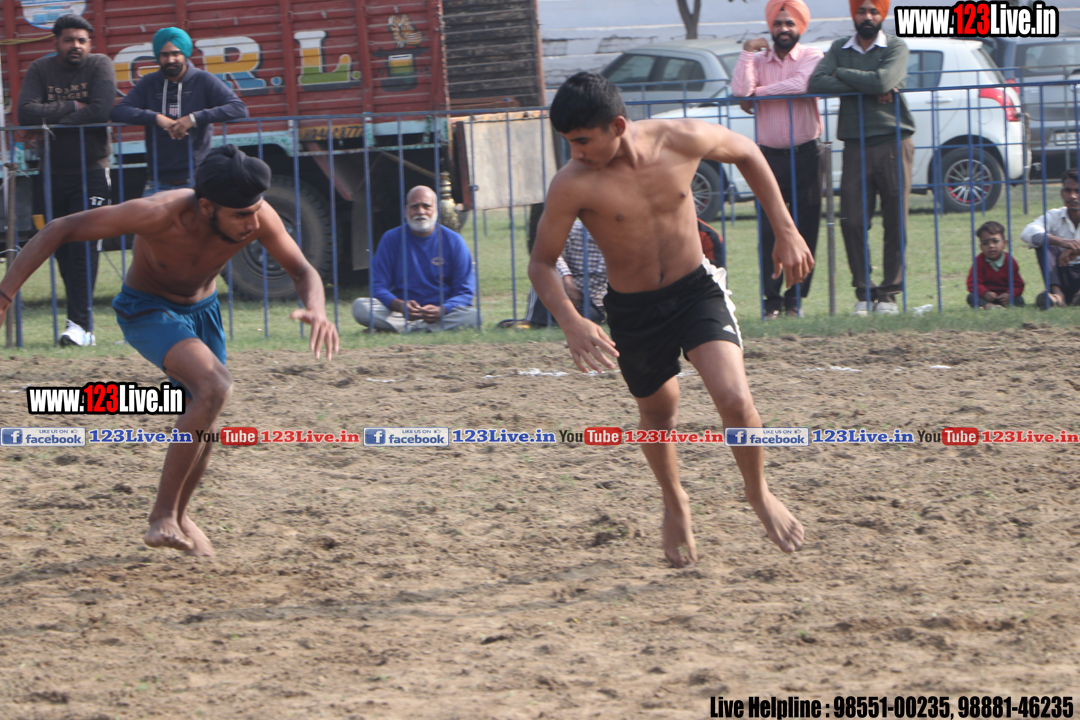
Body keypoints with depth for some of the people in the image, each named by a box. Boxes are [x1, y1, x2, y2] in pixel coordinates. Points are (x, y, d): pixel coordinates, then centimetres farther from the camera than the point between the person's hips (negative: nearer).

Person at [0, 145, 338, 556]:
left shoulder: (258, 218, -26)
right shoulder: (159, 215, -37)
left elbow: (303, 272, -10)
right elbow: (59, 230, -31)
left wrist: (317, 311, -34)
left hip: (202, 308, 6)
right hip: (146, 309, -6)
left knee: (203, 425, 13)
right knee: (214, 386, -29)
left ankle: (178, 516, 42)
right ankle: (162, 518, -21)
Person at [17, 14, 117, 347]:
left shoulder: (100, 66, -3)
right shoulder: (40, 70, 3)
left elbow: (100, 111, -18)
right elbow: (26, 113, -12)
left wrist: (54, 118, -11)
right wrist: (72, 107, -13)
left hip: (91, 171, -3)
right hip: (52, 172, 3)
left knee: (83, 247, -12)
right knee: (62, 250, 5)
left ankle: (81, 323, -16)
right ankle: (80, 315, 14)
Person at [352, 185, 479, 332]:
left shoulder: (454, 241, 2)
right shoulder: (391, 239, 5)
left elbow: (465, 292, -1)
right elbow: (378, 286, 0)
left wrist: (441, 310, -23)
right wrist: (400, 306, -22)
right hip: (400, 313, 1)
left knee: (472, 316, -32)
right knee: (360, 307, -26)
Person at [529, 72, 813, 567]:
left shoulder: (682, 140, -19)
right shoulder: (572, 185, -22)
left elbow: (746, 153, 3)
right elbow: (541, 264, -12)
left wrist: (786, 232, 2)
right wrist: (573, 325, -29)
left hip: (697, 289, 0)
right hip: (632, 309, 0)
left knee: (735, 400, -18)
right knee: (658, 416, 17)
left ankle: (758, 494, 11)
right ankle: (674, 504, 49)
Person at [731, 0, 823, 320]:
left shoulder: (811, 56, 2)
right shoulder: (758, 60, 10)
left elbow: (802, 84, -18)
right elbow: (740, 90, -8)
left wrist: (758, 92, -9)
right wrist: (746, 53, -7)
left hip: (805, 154, -2)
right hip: (769, 155, 2)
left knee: (804, 230, -1)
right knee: (769, 232, -4)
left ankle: (795, 299, 5)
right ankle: (772, 299, -1)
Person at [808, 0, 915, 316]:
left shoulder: (895, 48, 3)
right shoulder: (840, 49, 12)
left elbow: (883, 80, -17)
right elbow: (816, 83, -6)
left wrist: (840, 74, -5)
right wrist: (868, 88, -12)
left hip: (892, 144, -2)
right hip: (855, 145, 2)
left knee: (895, 223, -3)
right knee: (852, 222, -5)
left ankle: (889, 293, 3)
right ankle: (863, 292, 4)